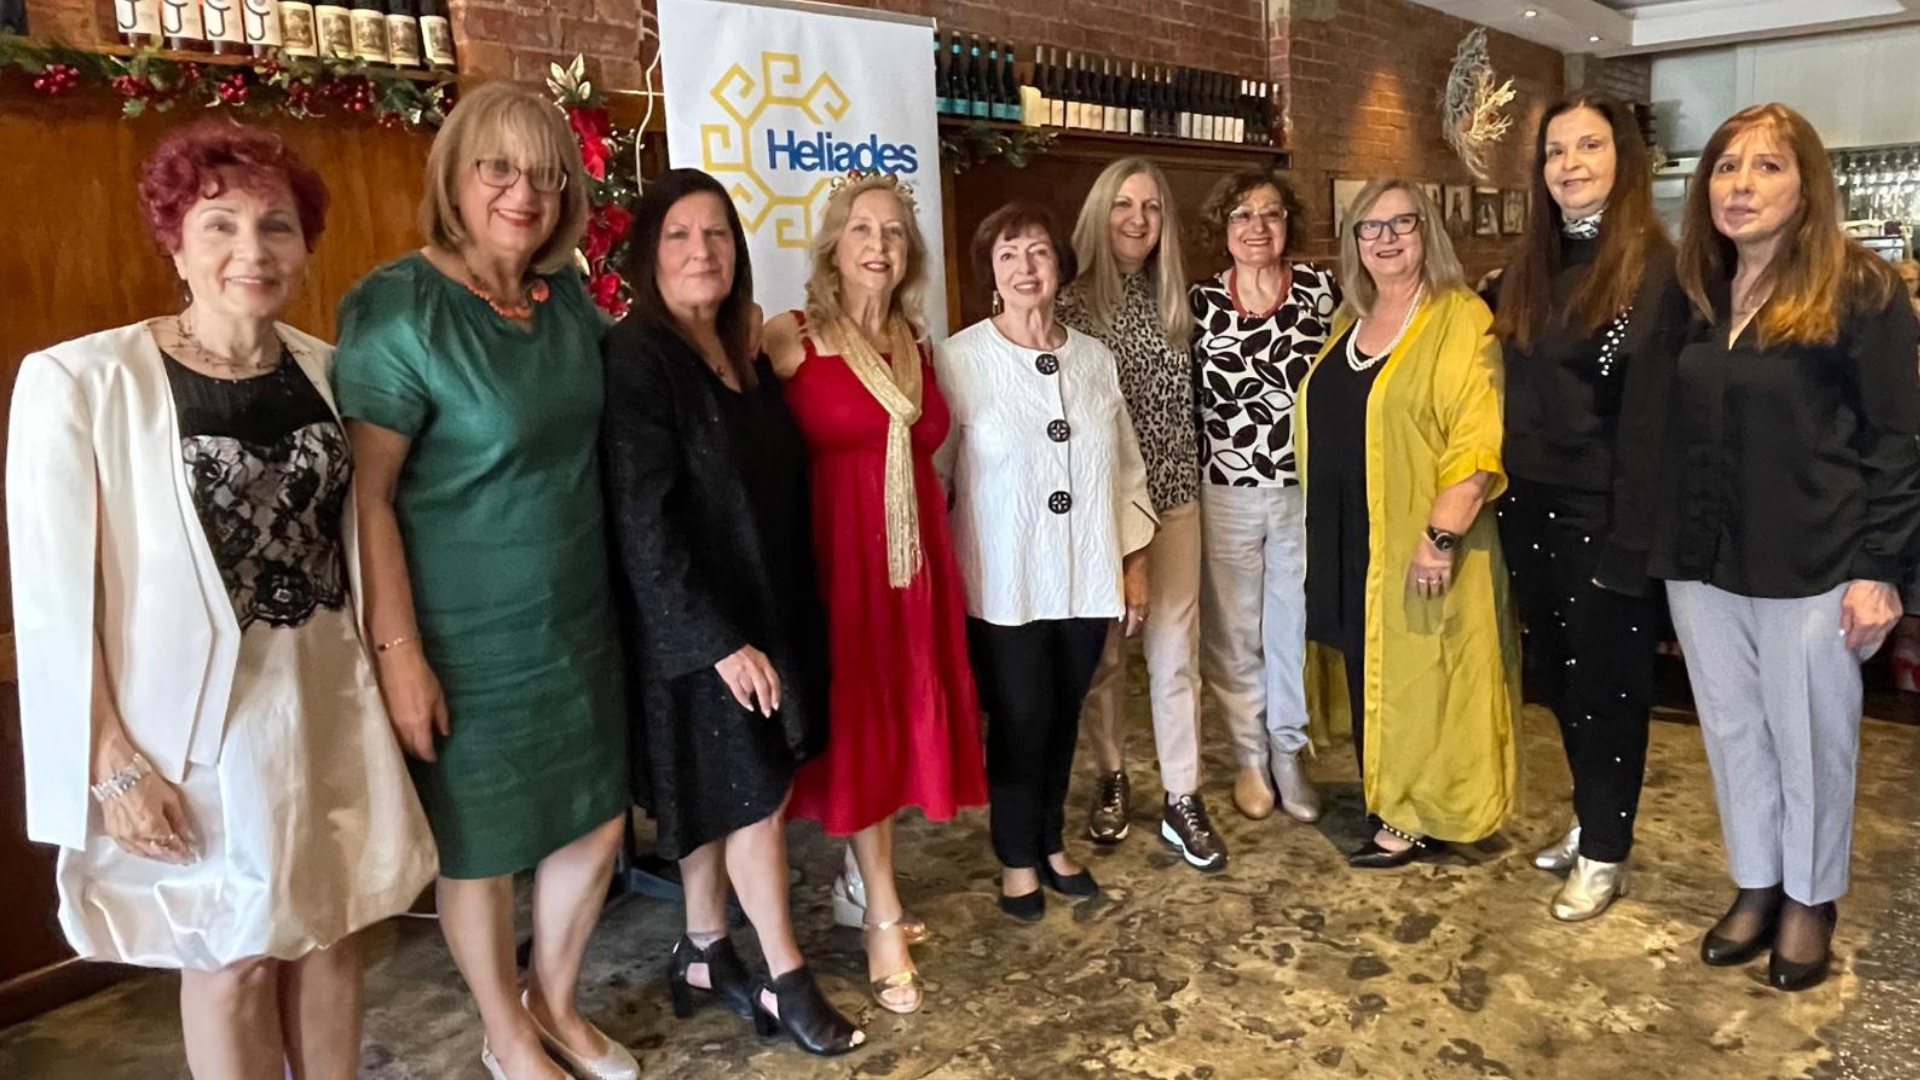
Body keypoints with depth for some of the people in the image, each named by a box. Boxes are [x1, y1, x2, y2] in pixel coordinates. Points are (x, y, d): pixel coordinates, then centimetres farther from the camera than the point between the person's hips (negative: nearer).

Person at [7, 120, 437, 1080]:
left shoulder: (328, 371, 2)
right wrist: (114, 760, -12)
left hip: (330, 701, 4)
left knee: (333, 930, 15)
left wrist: (391, 668, 7)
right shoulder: (82, 383, -14)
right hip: (193, 716, -4)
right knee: (232, 954, 12)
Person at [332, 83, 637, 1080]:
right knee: (482, 850, 12)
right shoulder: (396, 308, -16)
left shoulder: (570, 297, 3)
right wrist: (397, 649, -19)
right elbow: (365, 495, -17)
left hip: (577, 622, 6)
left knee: (597, 825, 16)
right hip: (467, 638, -6)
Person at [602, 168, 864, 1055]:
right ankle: (787, 981, 17)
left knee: (726, 799, 15)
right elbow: (643, 522, -21)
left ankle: (702, 954, 32)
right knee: (753, 798, 2)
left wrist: (782, 622, 7)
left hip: (767, 612, 7)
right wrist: (719, 639, -22)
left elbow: (776, 492, 10)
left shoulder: (744, 354, 8)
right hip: (696, 630, -7)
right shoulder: (636, 357, -16)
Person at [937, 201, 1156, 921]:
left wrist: (1135, 564, 10)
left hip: (1085, 578, 4)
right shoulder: (959, 361, -8)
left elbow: (1126, 466, 11)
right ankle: (1017, 860, 27)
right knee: (1021, 718, 4)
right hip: (1003, 583, -4)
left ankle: (1051, 843, 36)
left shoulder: (1094, 359, 5)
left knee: (1065, 715, 14)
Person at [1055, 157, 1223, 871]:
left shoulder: (1176, 303, 6)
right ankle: (1111, 780, 28)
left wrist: (1181, 478, 5)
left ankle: (1182, 799, 14)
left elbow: (1191, 402, 13)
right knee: (1103, 651, 9)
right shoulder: (1070, 305, -4)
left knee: (1175, 651, 4)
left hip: (1173, 497, 3)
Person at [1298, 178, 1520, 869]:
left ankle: (1422, 820, 15)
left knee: (1422, 679, 2)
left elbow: (1477, 440, -18)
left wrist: (1441, 534, -24)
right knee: (1370, 679, 13)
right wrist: (1323, 530, 17)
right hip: (1350, 542, 7)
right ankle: (1387, 805, 26)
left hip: (1418, 543, -7)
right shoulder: (1348, 323, 13)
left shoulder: (1460, 319, -10)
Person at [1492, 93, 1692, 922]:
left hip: (1602, 518, -6)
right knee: (1558, 676, 16)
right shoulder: (1527, 271, 10)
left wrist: (1629, 544, -18)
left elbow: (1652, 418, -16)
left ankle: (1605, 853, 21)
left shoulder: (1655, 269, -11)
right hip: (1530, 510, 6)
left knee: (1605, 684, 6)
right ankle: (1592, 821, 34)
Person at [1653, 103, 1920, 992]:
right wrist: (1665, 546, 8)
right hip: (1703, 562, 5)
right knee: (1732, 733, 15)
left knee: (1809, 739, 10)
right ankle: (1754, 886, 33)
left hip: (1812, 568, -5)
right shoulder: (1696, 295, 7)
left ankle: (1810, 898, 30)